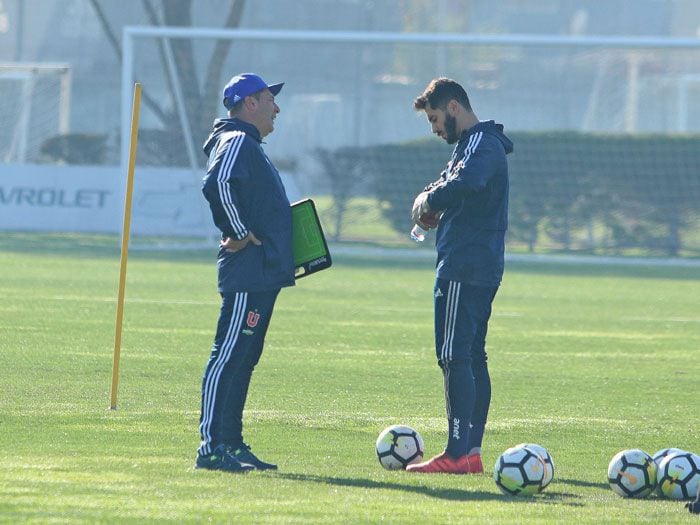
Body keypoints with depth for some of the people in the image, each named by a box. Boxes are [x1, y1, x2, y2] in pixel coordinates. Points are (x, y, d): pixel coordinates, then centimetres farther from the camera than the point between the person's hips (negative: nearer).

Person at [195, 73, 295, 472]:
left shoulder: (249, 145, 22)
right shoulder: (236, 141, -10)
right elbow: (218, 184, -29)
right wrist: (241, 234, -21)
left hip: (264, 272, 11)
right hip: (247, 273, -11)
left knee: (244, 358, 12)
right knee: (228, 356, -11)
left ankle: (232, 444, 16)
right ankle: (212, 447, -14)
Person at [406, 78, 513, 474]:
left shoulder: (481, 143, -13)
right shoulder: (475, 143, 21)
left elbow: (466, 183, -33)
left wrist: (430, 199, -16)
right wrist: (430, 204, 5)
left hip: (464, 269, -11)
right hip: (483, 267, 11)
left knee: (455, 357, -12)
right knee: (473, 358, 11)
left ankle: (457, 453, -15)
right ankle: (472, 451, 12)